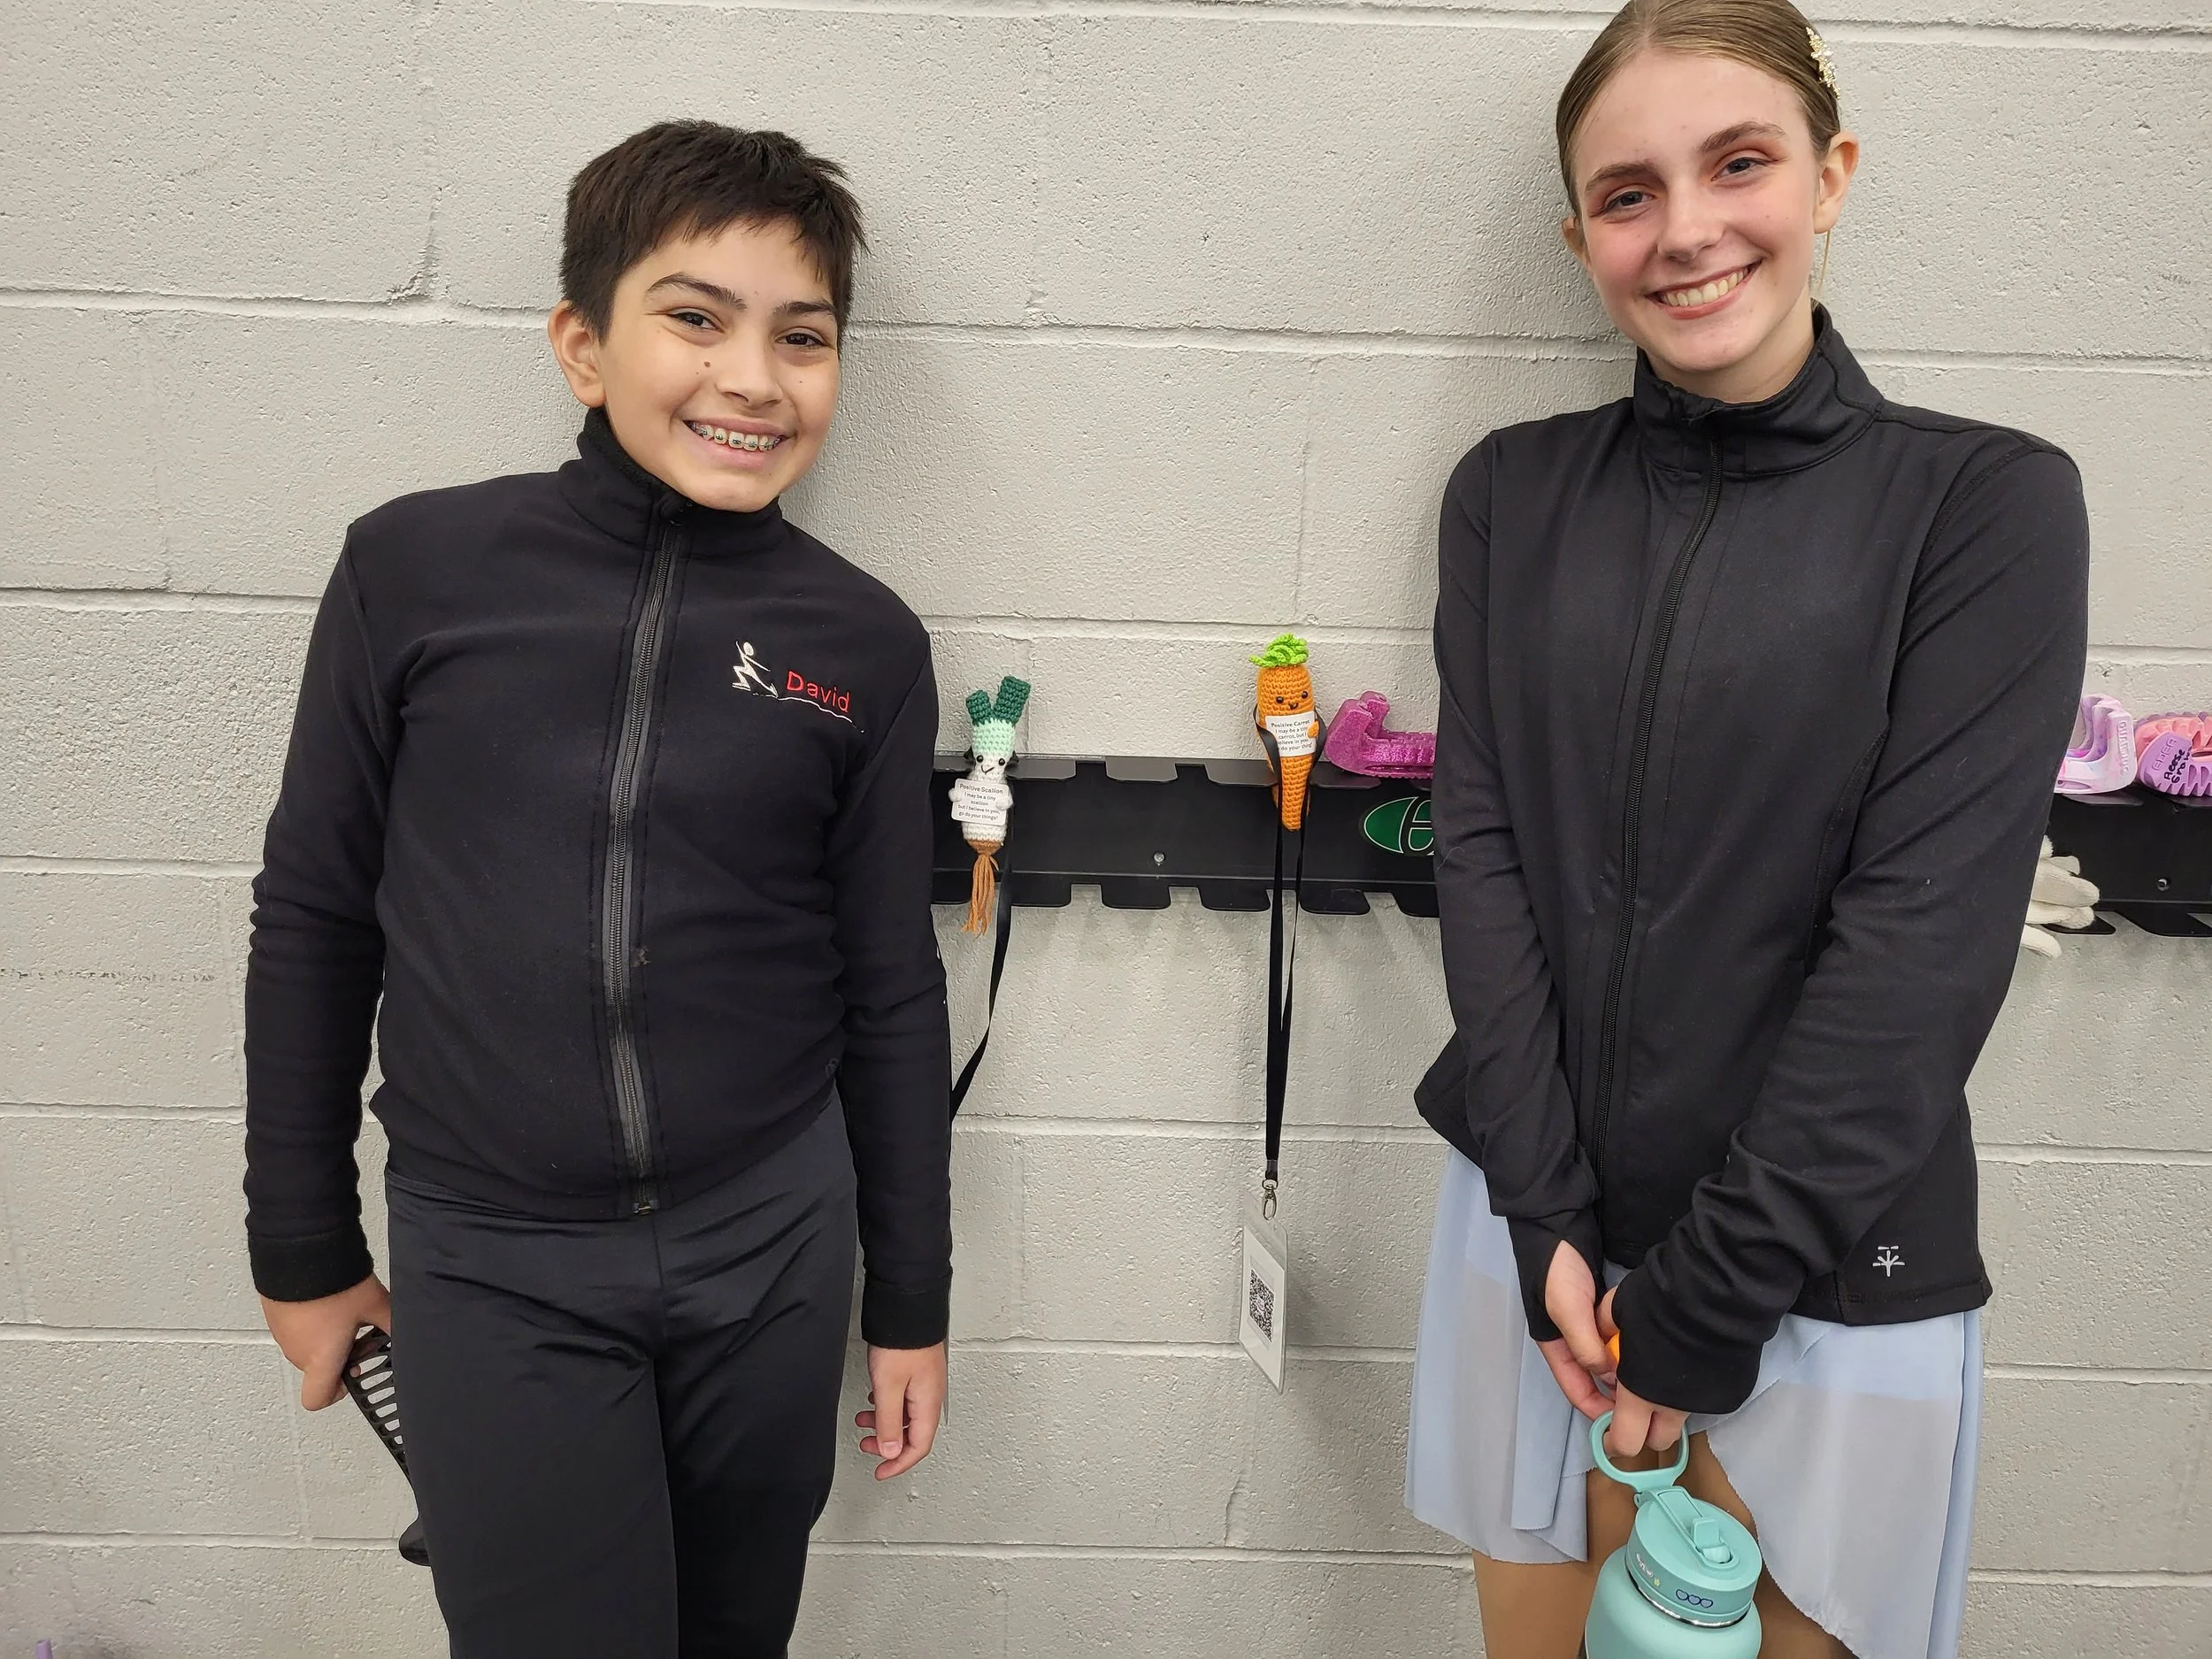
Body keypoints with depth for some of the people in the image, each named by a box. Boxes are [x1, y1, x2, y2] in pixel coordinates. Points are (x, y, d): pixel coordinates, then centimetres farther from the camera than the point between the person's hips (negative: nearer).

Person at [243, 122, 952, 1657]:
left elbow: (892, 989, 2)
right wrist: (303, 1248, 7)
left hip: (772, 1246, 2)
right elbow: (313, 918, 2)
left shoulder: (863, 644, -4)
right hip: (488, 1265, -1)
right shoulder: (416, 569, -7)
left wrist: (911, 1300, 7)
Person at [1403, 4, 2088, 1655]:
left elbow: (1923, 934, -14)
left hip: (1827, 1271, -2)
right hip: (1545, 1228, 3)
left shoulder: (1985, 503, -8)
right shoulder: (1511, 493, 1)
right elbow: (1481, 851, -4)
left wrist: (1704, 1299, -14)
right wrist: (1550, 1220, -10)